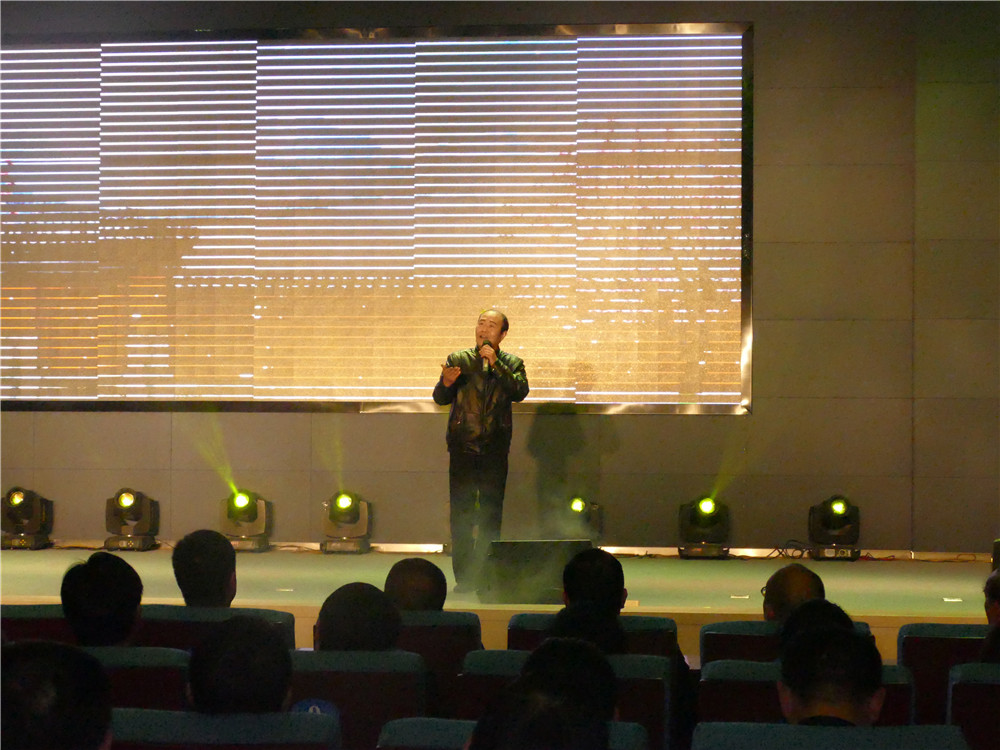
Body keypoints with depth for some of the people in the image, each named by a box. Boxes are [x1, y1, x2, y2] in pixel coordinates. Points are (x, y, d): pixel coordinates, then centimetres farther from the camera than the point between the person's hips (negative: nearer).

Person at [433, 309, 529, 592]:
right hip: (463, 446, 0)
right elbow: (440, 398, 4)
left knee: (491, 513, -1)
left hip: (495, 449, 0)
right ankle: (463, 577, 2)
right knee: (461, 511, -2)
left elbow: (520, 392, -9)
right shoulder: (458, 359, 10)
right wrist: (446, 382, -18)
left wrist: (495, 363, -14)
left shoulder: (511, 364, 9)